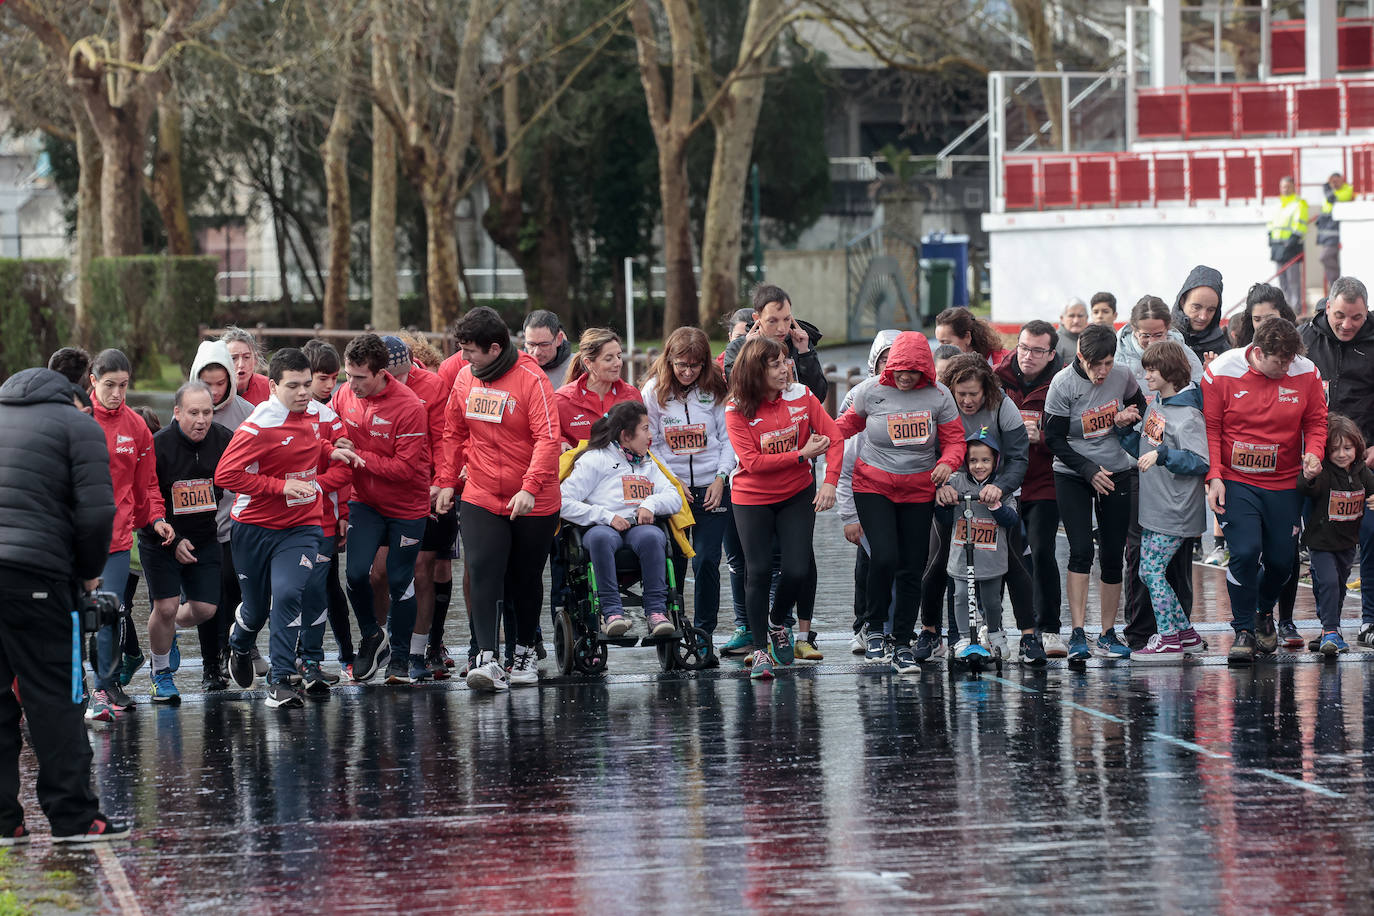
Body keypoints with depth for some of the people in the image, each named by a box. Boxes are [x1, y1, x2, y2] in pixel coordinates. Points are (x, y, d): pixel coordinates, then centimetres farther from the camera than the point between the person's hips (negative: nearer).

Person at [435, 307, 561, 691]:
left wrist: (530, 488, -29)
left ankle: (525, 653, 30)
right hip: (481, 498, 3)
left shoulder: (531, 379, -16)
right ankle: (487, 660, -18)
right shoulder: (465, 378, 2)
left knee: (526, 580, 11)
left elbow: (547, 438, -21)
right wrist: (447, 481, 10)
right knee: (483, 573, -12)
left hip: (532, 502, -3)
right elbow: (454, 433, 14)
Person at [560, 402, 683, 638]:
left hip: (640, 527, 3)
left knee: (652, 536, -35)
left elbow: (675, 499, 20)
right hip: (604, 528, -3)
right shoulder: (595, 459, 9)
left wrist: (651, 503, -2)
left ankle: (656, 611, -36)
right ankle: (611, 612, -42)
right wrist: (607, 517, -11)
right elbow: (564, 503, -2)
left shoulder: (648, 464, 28)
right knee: (601, 537, -41)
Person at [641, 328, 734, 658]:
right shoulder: (654, 391, 0)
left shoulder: (715, 389, 2)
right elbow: (649, 444, 2)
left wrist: (721, 478, -6)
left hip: (712, 489, 0)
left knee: (706, 562, -8)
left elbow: (728, 438, 5)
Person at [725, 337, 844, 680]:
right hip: (752, 498, -2)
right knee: (759, 571, -3)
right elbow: (752, 462, -20)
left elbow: (834, 438, -9)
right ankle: (760, 650, 8)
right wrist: (802, 454, -22)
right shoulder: (738, 410, -15)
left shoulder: (800, 395, -8)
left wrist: (830, 482, -21)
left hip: (797, 494, 2)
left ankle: (777, 623, 25)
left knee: (797, 570, -5)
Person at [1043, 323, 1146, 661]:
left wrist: (1130, 416, -9)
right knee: (1081, 551, -15)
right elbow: (1054, 438, -11)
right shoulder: (1063, 384, -16)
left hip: (1117, 473, 3)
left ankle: (1108, 634, 14)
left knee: (1113, 554, 4)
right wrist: (1090, 471, -18)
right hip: (1073, 477, -3)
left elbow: (1139, 403, 15)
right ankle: (1077, 635, -15)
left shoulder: (1122, 376, -7)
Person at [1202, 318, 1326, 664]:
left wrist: (1314, 451, -12)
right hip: (1236, 480, -3)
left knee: (1282, 558, 4)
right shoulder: (1221, 373, -11)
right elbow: (1210, 427, -4)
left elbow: (1316, 421, 8)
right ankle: (1243, 632, 0)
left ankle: (1265, 611, 37)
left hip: (1284, 483, 3)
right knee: (1245, 552, -17)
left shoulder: (1306, 373, -5)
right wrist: (1214, 476, -12)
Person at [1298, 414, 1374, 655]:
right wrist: (1308, 478, -60)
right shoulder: (1324, 473, -19)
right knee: (1328, 582, -18)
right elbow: (1306, 490, -36)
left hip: (1348, 542, 6)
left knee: (1340, 585, 16)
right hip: (1322, 541, -6)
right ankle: (1330, 631, -13)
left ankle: (1330, 628, 31)